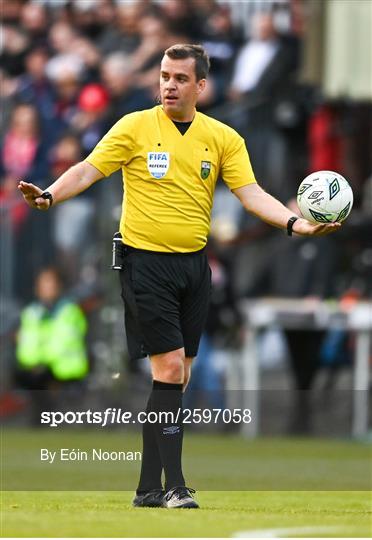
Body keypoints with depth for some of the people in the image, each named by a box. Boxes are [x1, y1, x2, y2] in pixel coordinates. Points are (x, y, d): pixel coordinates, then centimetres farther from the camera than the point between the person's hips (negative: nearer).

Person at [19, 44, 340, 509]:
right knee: (169, 369, -12)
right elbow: (88, 170, -7)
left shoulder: (223, 138, 5)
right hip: (146, 263, -4)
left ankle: (149, 489, 13)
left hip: (194, 262, 4)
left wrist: (296, 223, -15)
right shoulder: (135, 127, -3)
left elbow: (251, 194, 0)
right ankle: (174, 487, -9)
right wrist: (49, 195, -25)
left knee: (176, 378, 6)